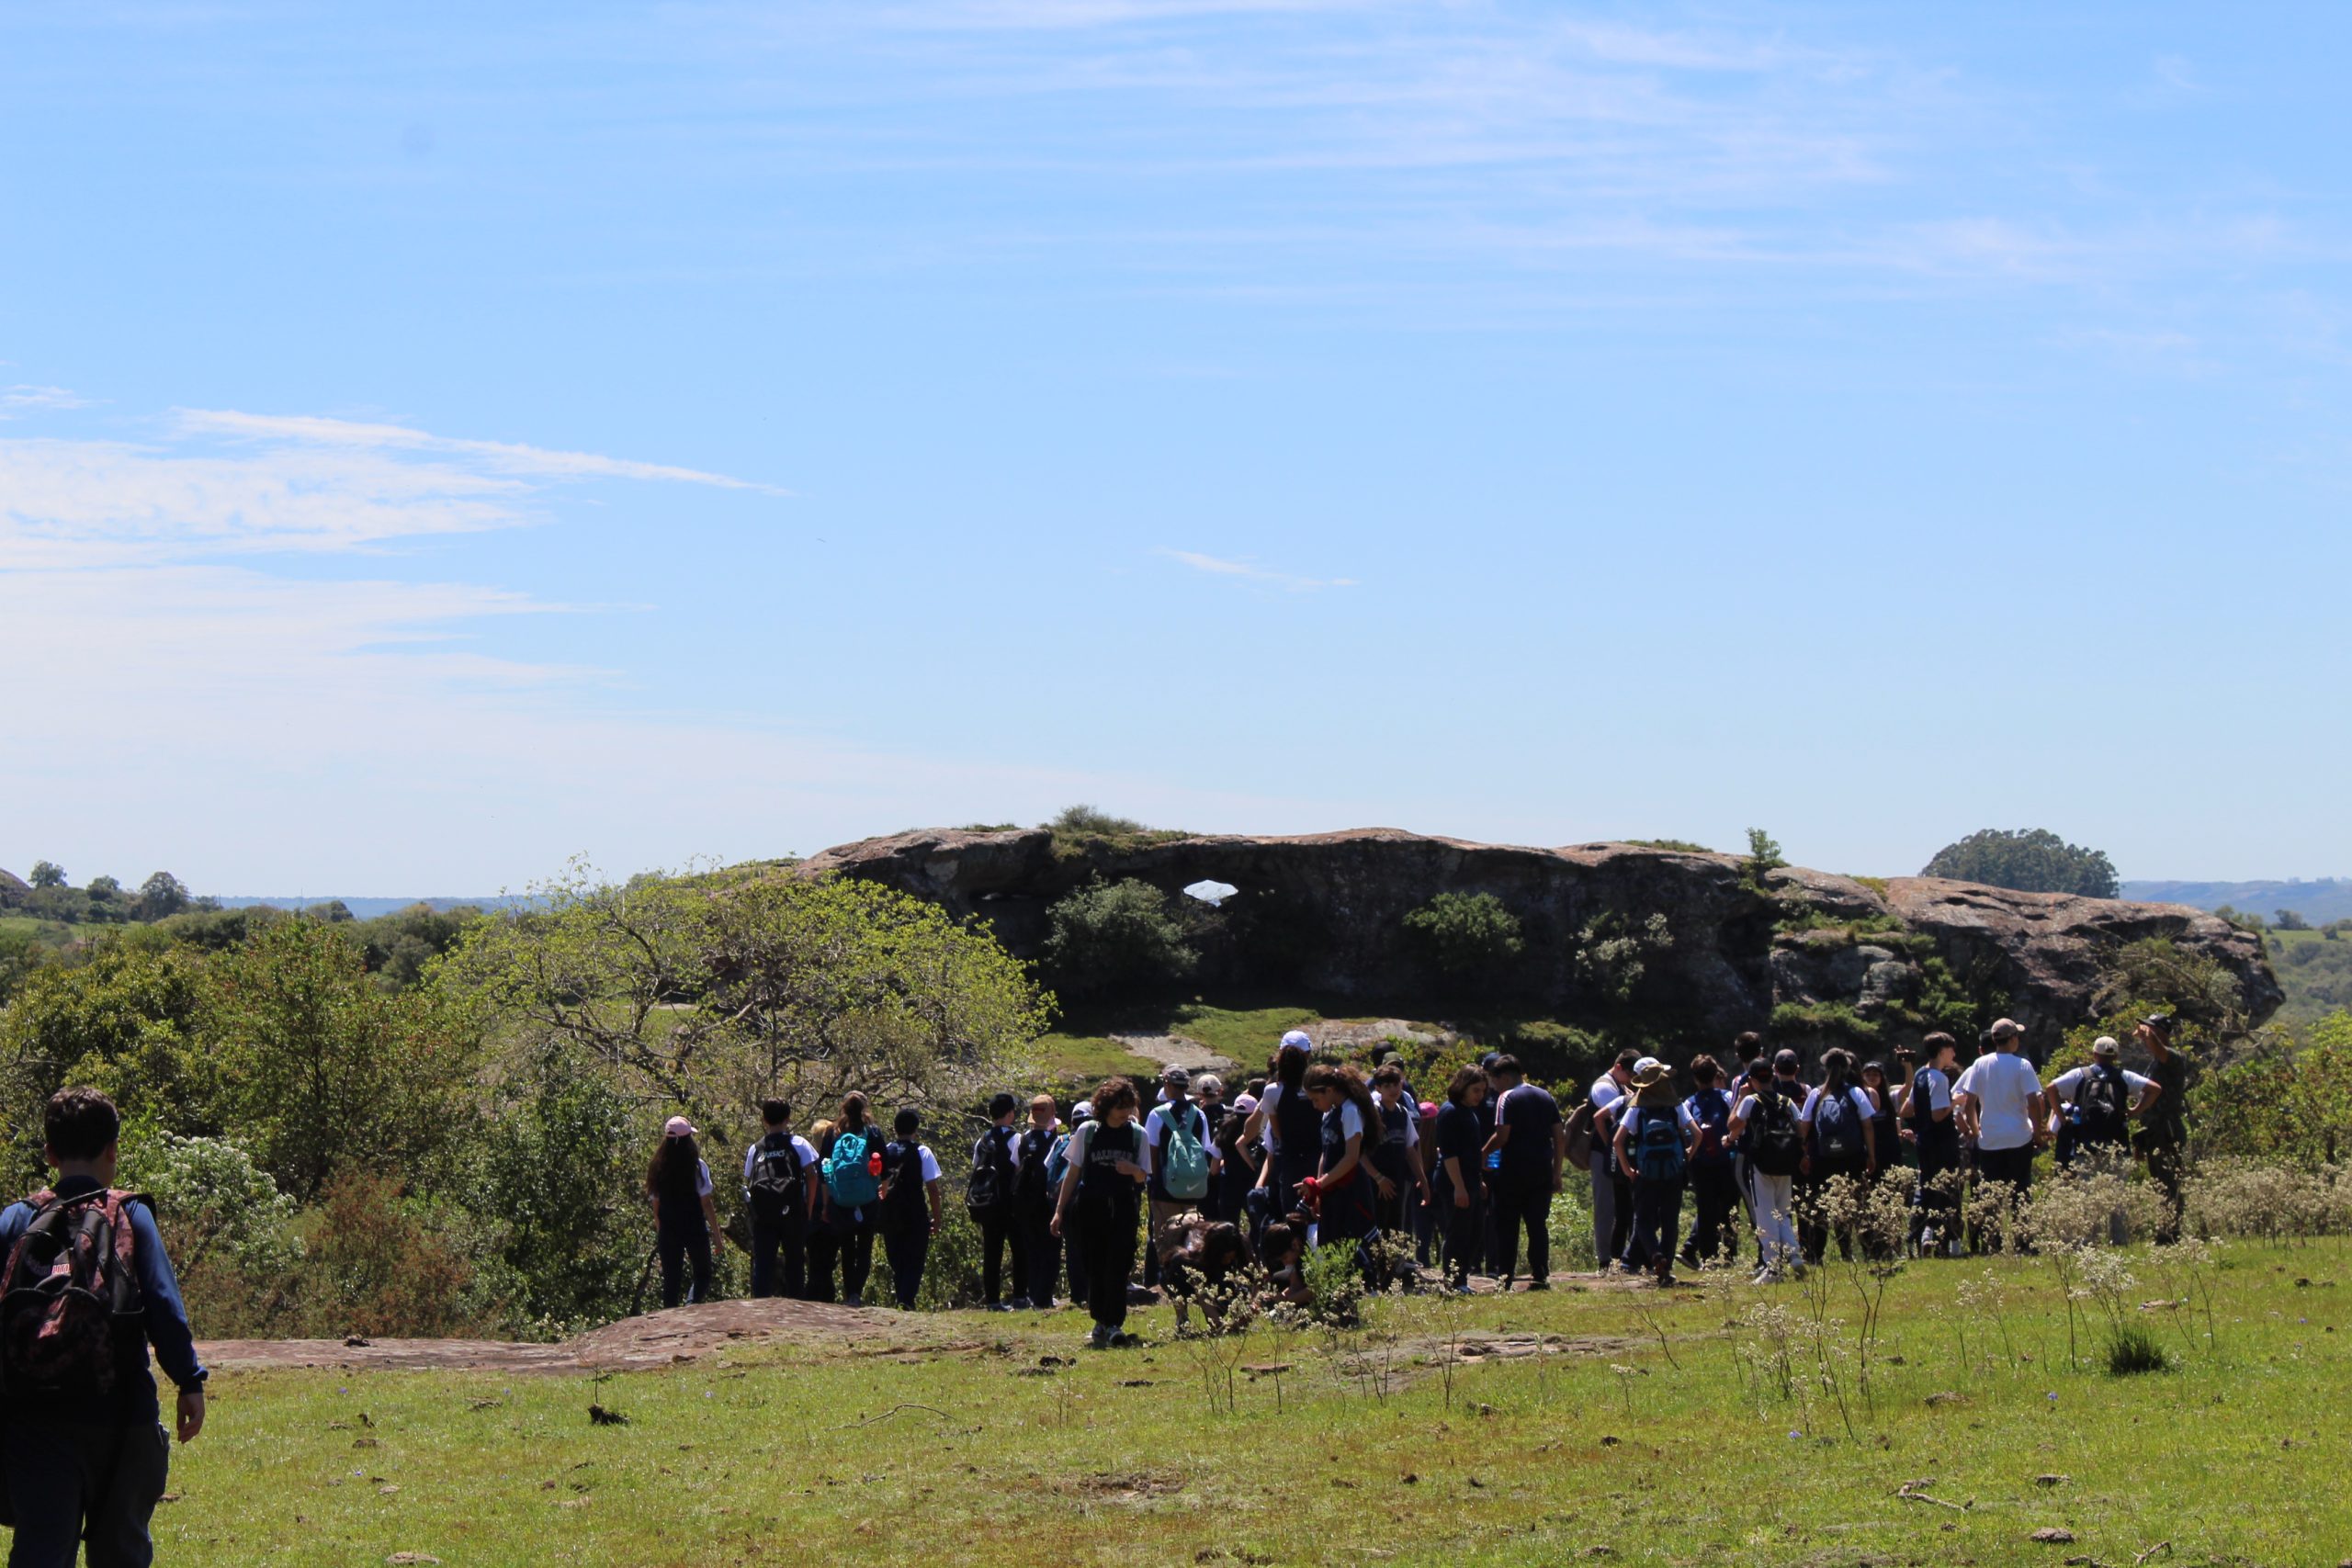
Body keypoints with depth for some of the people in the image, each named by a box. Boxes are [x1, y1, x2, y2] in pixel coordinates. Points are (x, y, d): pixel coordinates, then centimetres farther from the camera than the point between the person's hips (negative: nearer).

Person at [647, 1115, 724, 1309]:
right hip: (695, 1228, -3)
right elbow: (706, 1203, -8)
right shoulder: (697, 1167, -9)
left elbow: (656, 1205, 6)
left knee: (671, 1280, 9)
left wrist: (659, 1234, 15)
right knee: (702, 1275, 10)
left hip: (668, 1230, 3)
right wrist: (717, 1234, -1)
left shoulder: (657, 1168, 2)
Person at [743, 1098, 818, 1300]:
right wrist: (809, 1210, 6)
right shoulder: (798, 1144, 5)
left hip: (762, 1214, 1)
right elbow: (811, 1177, -1)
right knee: (793, 1261, 8)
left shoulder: (755, 1149, 12)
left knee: (762, 1263, 0)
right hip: (792, 1213, -1)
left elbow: (748, 1183, 9)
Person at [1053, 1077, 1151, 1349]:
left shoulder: (1137, 1134, 3)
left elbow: (1144, 1178, 7)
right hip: (1090, 1207, 0)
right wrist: (1059, 1210, 7)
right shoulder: (1087, 1131, 2)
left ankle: (1114, 1325, -12)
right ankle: (1100, 1322, 17)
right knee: (1095, 1267, 4)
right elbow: (1074, 1173, 9)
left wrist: (1134, 1171, -17)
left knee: (1118, 1266, -11)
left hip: (1122, 1207, 0)